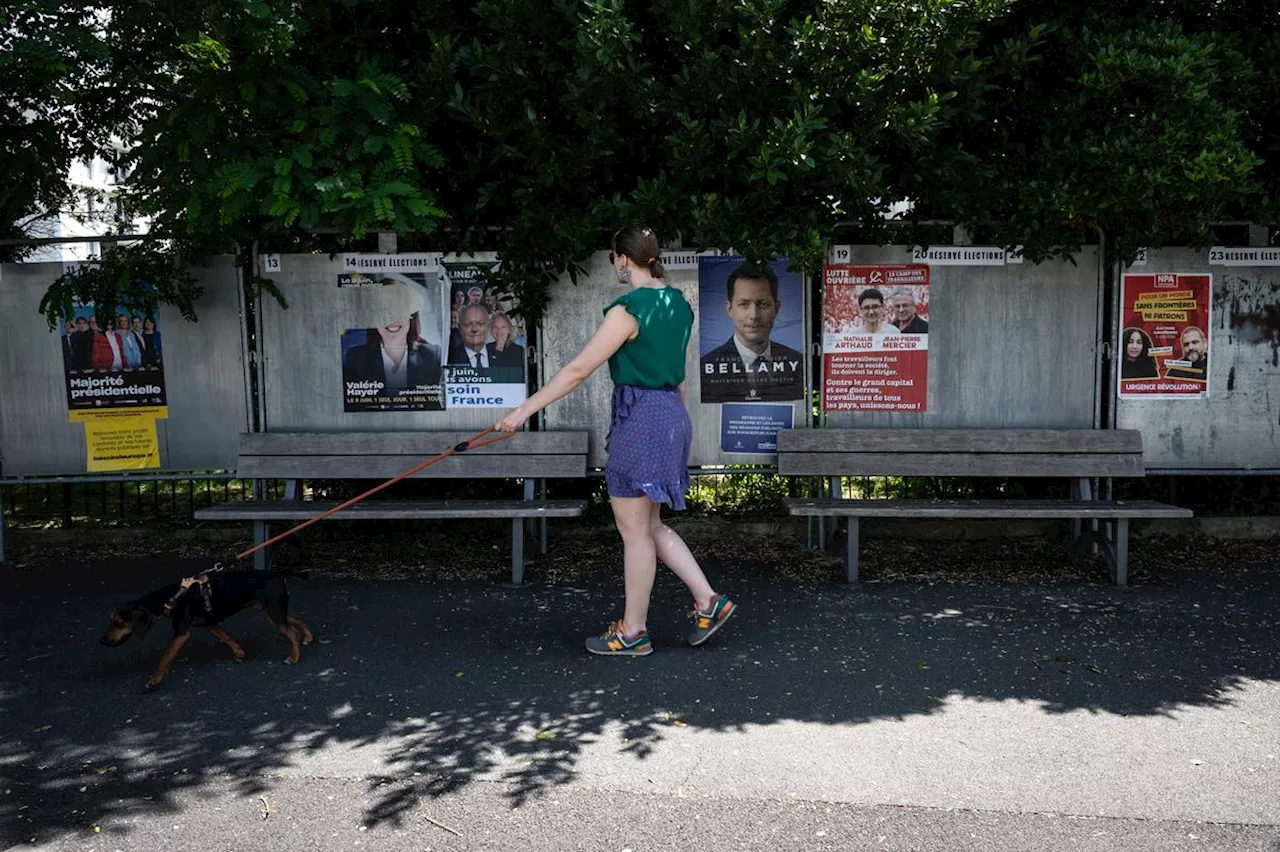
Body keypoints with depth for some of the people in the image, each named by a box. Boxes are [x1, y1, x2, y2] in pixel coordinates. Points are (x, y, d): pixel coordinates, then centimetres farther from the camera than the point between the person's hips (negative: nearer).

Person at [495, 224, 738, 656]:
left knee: (635, 530, 3)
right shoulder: (677, 303, 11)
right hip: (672, 414, 9)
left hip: (638, 418, -9)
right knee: (650, 525, 19)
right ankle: (708, 601, 18)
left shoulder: (628, 310, -16)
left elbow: (577, 369, -18)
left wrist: (525, 409, -14)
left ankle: (633, 631, 16)